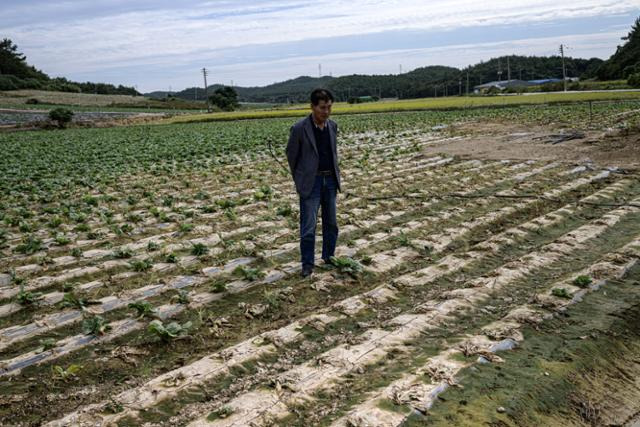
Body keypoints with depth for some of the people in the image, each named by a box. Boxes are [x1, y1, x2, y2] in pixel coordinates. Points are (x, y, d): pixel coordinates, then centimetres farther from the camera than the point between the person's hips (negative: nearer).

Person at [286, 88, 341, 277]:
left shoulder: (332, 126, 2)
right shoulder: (299, 128, -14)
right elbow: (291, 154, -1)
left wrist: (335, 173, 13)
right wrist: (300, 178, 7)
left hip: (330, 180, 5)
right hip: (311, 182, -5)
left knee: (331, 224, 13)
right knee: (308, 226, -4)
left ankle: (329, 257, 29)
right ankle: (307, 264, 9)